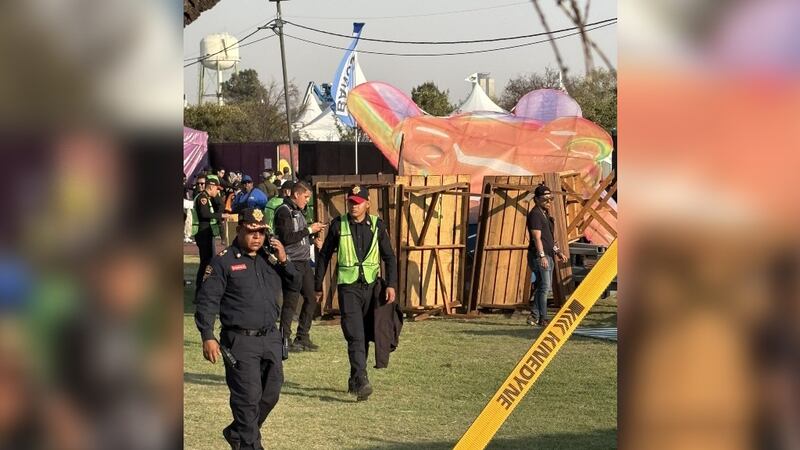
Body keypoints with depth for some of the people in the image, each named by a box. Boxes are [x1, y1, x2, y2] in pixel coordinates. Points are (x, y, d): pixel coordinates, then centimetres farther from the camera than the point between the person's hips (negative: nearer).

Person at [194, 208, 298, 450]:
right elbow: (206, 300, -7)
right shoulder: (223, 261, -5)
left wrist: (283, 261, -4)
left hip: (270, 338, 6)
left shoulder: (270, 257, 12)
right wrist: (207, 337, -13)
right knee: (248, 397, -6)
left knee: (271, 393, 11)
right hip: (240, 340, -6)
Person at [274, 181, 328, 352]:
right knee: (290, 302, -5)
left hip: (304, 262, 9)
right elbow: (287, 238, -20)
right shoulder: (284, 212, -11)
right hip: (292, 263, -9)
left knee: (311, 299, 10)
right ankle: (285, 340, 2)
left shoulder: (297, 211, 18)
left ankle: (302, 338, 18)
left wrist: (314, 231, 8)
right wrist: (309, 230, -15)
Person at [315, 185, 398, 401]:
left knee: (364, 336, 10)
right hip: (348, 287, -2)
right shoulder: (339, 224, 1)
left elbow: (389, 257, 6)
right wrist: (318, 285, 11)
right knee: (355, 336, -14)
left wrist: (391, 284, -6)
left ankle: (354, 380, 24)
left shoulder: (377, 225, 4)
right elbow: (324, 255, 10)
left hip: (371, 285, 2)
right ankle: (362, 382, -23)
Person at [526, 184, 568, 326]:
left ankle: (534, 316, 16)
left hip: (548, 255, 10)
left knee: (544, 287, 11)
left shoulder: (545, 214, 20)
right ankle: (542, 318, -8)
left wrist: (557, 251, 22)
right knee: (544, 287, -11)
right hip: (539, 256, -10)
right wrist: (542, 256, -26)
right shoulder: (535, 214, -11)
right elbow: (537, 237, -19)